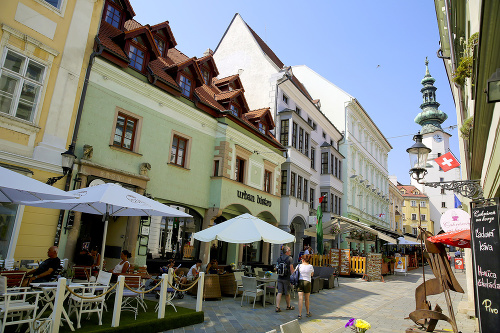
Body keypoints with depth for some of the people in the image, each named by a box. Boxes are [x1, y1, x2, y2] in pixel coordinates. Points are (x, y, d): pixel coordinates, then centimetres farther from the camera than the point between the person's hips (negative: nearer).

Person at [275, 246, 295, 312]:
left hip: (280, 278, 4)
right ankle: (288, 306, 27)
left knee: (279, 293, 3)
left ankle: (277, 307, -2)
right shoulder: (290, 258, -10)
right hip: (287, 278, -4)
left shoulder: (279, 258, 7)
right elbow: (291, 269, -13)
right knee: (287, 293, 10)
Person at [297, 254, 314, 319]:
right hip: (307, 282, 0)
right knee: (307, 299, 15)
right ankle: (307, 313, 31)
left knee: (300, 299, -1)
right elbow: (312, 274, 14)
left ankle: (300, 315, -4)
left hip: (300, 282, 0)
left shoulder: (299, 265, -2)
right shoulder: (311, 266, -2)